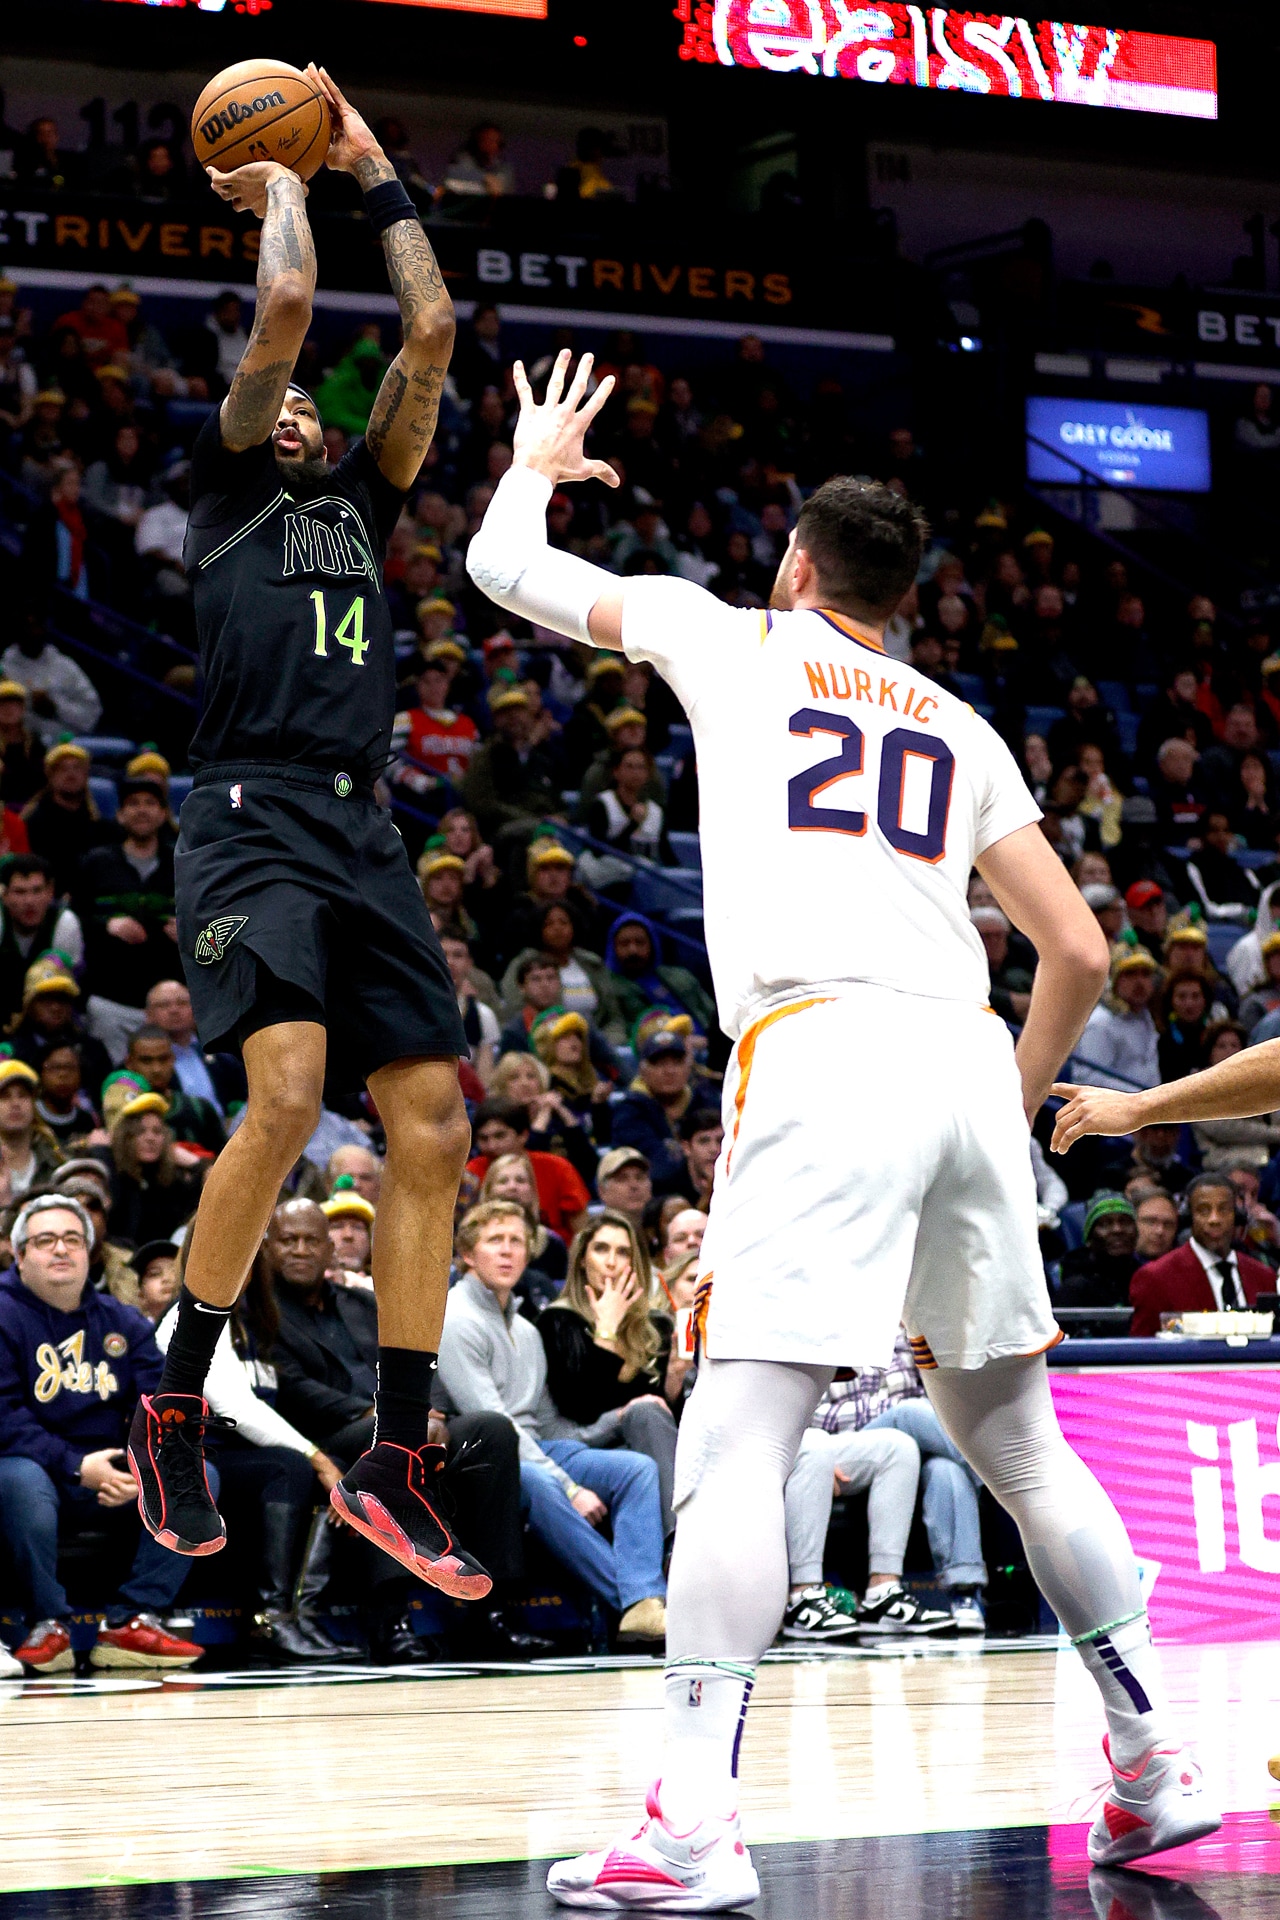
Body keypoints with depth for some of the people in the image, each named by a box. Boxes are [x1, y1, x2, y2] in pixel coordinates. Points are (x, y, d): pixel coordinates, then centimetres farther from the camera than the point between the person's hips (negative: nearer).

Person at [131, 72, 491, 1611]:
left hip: (361, 832, 6)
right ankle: (173, 1410, -7)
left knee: (430, 1129, -2)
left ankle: (393, 1466, 3)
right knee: (287, 1094, -23)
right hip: (252, 815, -6)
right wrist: (279, 187, 15)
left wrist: (373, 175, 25)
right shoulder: (225, 482, 10)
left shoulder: (360, 497, 25)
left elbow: (431, 333, 20)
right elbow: (284, 309, -1)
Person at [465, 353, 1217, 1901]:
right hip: (967, 1061, 5)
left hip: (821, 1057, -5)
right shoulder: (961, 729, 24)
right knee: (1013, 1437, 18)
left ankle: (694, 1827, -20)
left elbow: (506, 567, 23)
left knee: (736, 1443, -9)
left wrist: (536, 456, 43)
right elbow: (1081, 957, 18)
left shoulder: (737, 639, 15)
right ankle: (1156, 1770, 21)